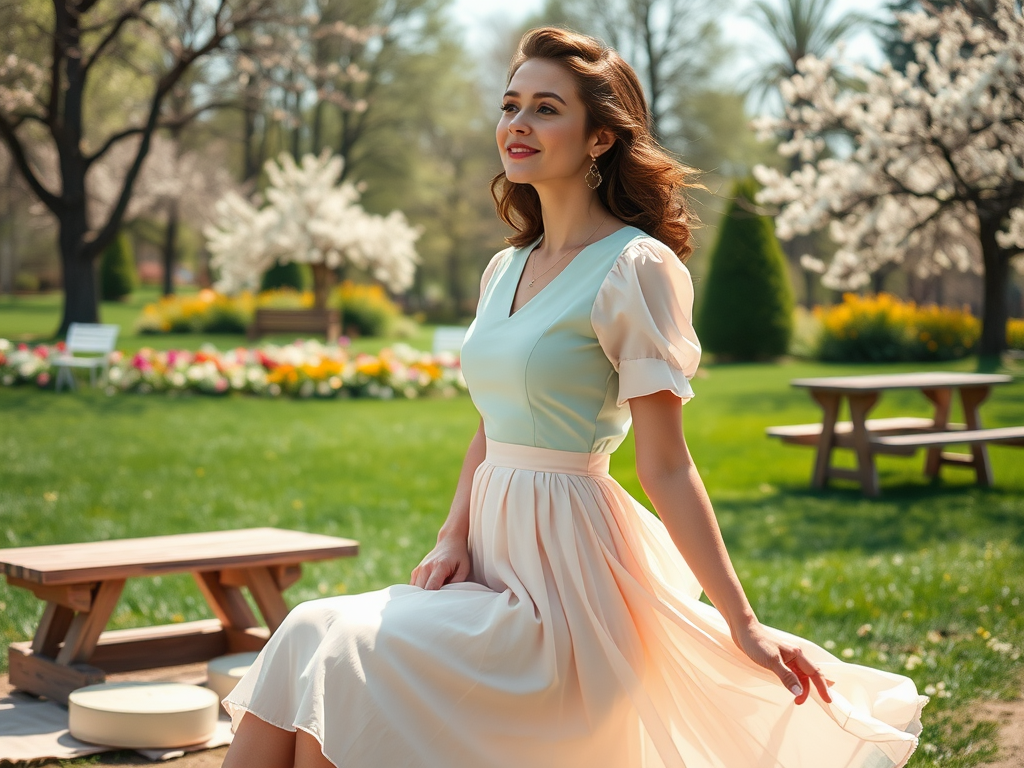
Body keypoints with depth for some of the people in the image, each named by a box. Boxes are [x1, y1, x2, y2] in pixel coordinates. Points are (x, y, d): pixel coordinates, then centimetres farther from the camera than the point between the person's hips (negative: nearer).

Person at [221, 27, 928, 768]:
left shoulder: (635, 268, -11)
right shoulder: (505, 268, 13)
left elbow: (666, 466, -11)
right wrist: (455, 536, 3)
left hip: (566, 568, -7)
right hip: (495, 551, 7)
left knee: (334, 656, -18)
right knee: (308, 635, -11)